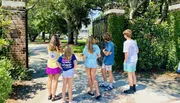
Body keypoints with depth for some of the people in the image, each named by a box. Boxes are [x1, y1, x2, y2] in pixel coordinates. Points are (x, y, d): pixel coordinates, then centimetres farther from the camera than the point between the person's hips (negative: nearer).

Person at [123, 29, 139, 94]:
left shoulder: (126, 42, -16)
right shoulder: (134, 42, 7)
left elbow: (126, 53, -22)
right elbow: (137, 51, 14)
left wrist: (125, 60, -11)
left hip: (129, 61, -8)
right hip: (134, 60, 8)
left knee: (129, 74, 2)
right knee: (133, 74, 16)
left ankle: (131, 89, 11)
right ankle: (134, 88, 26)